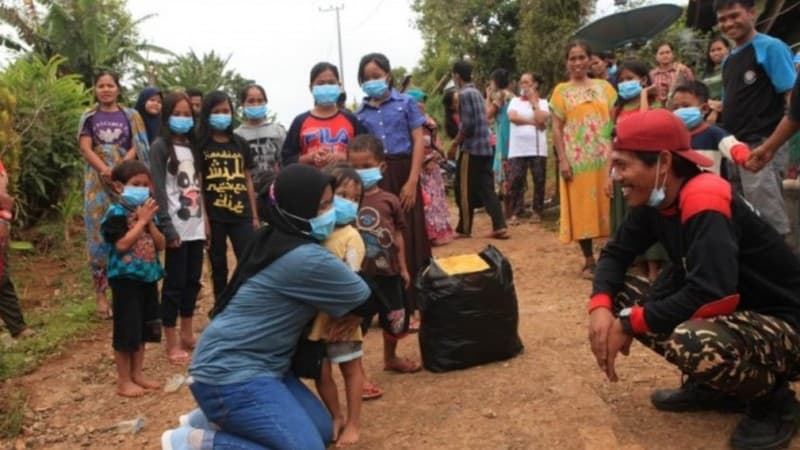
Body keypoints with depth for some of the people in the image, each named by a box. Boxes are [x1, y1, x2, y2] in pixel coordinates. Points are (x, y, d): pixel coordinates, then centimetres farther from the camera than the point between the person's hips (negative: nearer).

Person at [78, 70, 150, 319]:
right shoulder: (89, 118, 9)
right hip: (98, 182, 0)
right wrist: (106, 170, -18)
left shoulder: (131, 116, 9)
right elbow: (86, 148, -1)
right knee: (99, 236, -1)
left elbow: (136, 147, 1)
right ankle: (101, 293, 5)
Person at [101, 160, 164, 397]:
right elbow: (122, 244, -24)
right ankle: (124, 381, 10)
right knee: (127, 330, -1)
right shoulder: (116, 213, -11)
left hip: (148, 276, 7)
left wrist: (150, 222, -9)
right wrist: (141, 221, -19)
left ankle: (137, 373, 28)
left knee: (143, 329, 15)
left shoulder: (147, 212, 9)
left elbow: (161, 245, 5)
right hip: (125, 278, -7)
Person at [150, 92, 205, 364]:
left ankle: (187, 335, 25)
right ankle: (172, 344, 8)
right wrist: (167, 227, -17)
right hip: (177, 227, -6)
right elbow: (158, 189, -11)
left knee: (193, 281, 12)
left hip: (196, 226, 6)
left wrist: (207, 220, 11)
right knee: (174, 284, -1)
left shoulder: (193, 147, 14)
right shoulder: (160, 147, -5)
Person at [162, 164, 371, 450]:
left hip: (257, 364, 10)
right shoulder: (304, 258, -23)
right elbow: (360, 294, -10)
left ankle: (214, 418, 19)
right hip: (229, 373, -10)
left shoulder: (275, 240, 6)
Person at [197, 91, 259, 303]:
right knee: (218, 266, 9)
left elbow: (248, 180, 12)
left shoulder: (240, 143, 10)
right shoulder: (201, 145, 0)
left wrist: (254, 215, 9)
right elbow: (197, 184, -3)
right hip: (214, 217, -2)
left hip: (241, 215, 2)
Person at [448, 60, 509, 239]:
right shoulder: (477, 92, 16)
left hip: (471, 148, -8)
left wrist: (455, 144, -6)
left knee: (465, 191, 2)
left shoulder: (464, 94, -11)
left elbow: (467, 125, -18)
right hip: (485, 147, 8)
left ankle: (464, 229, 11)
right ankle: (500, 227, -1)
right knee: (487, 189, 6)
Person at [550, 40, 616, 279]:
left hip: (604, 157, 2)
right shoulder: (561, 91, 4)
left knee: (607, 206, 5)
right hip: (577, 159, -1)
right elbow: (557, 129, 0)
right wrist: (562, 160, -9)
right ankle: (589, 260, 11)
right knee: (582, 208, 2)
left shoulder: (604, 86, 10)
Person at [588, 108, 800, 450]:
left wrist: (629, 324, -25)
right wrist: (602, 306, -16)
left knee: (694, 342, -39)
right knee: (618, 296, -2)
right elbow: (616, 253, 5)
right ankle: (711, 387, 11)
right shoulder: (656, 201, -1)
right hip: (729, 315, 9)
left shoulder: (705, 201, -27)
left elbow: (711, 295, -36)